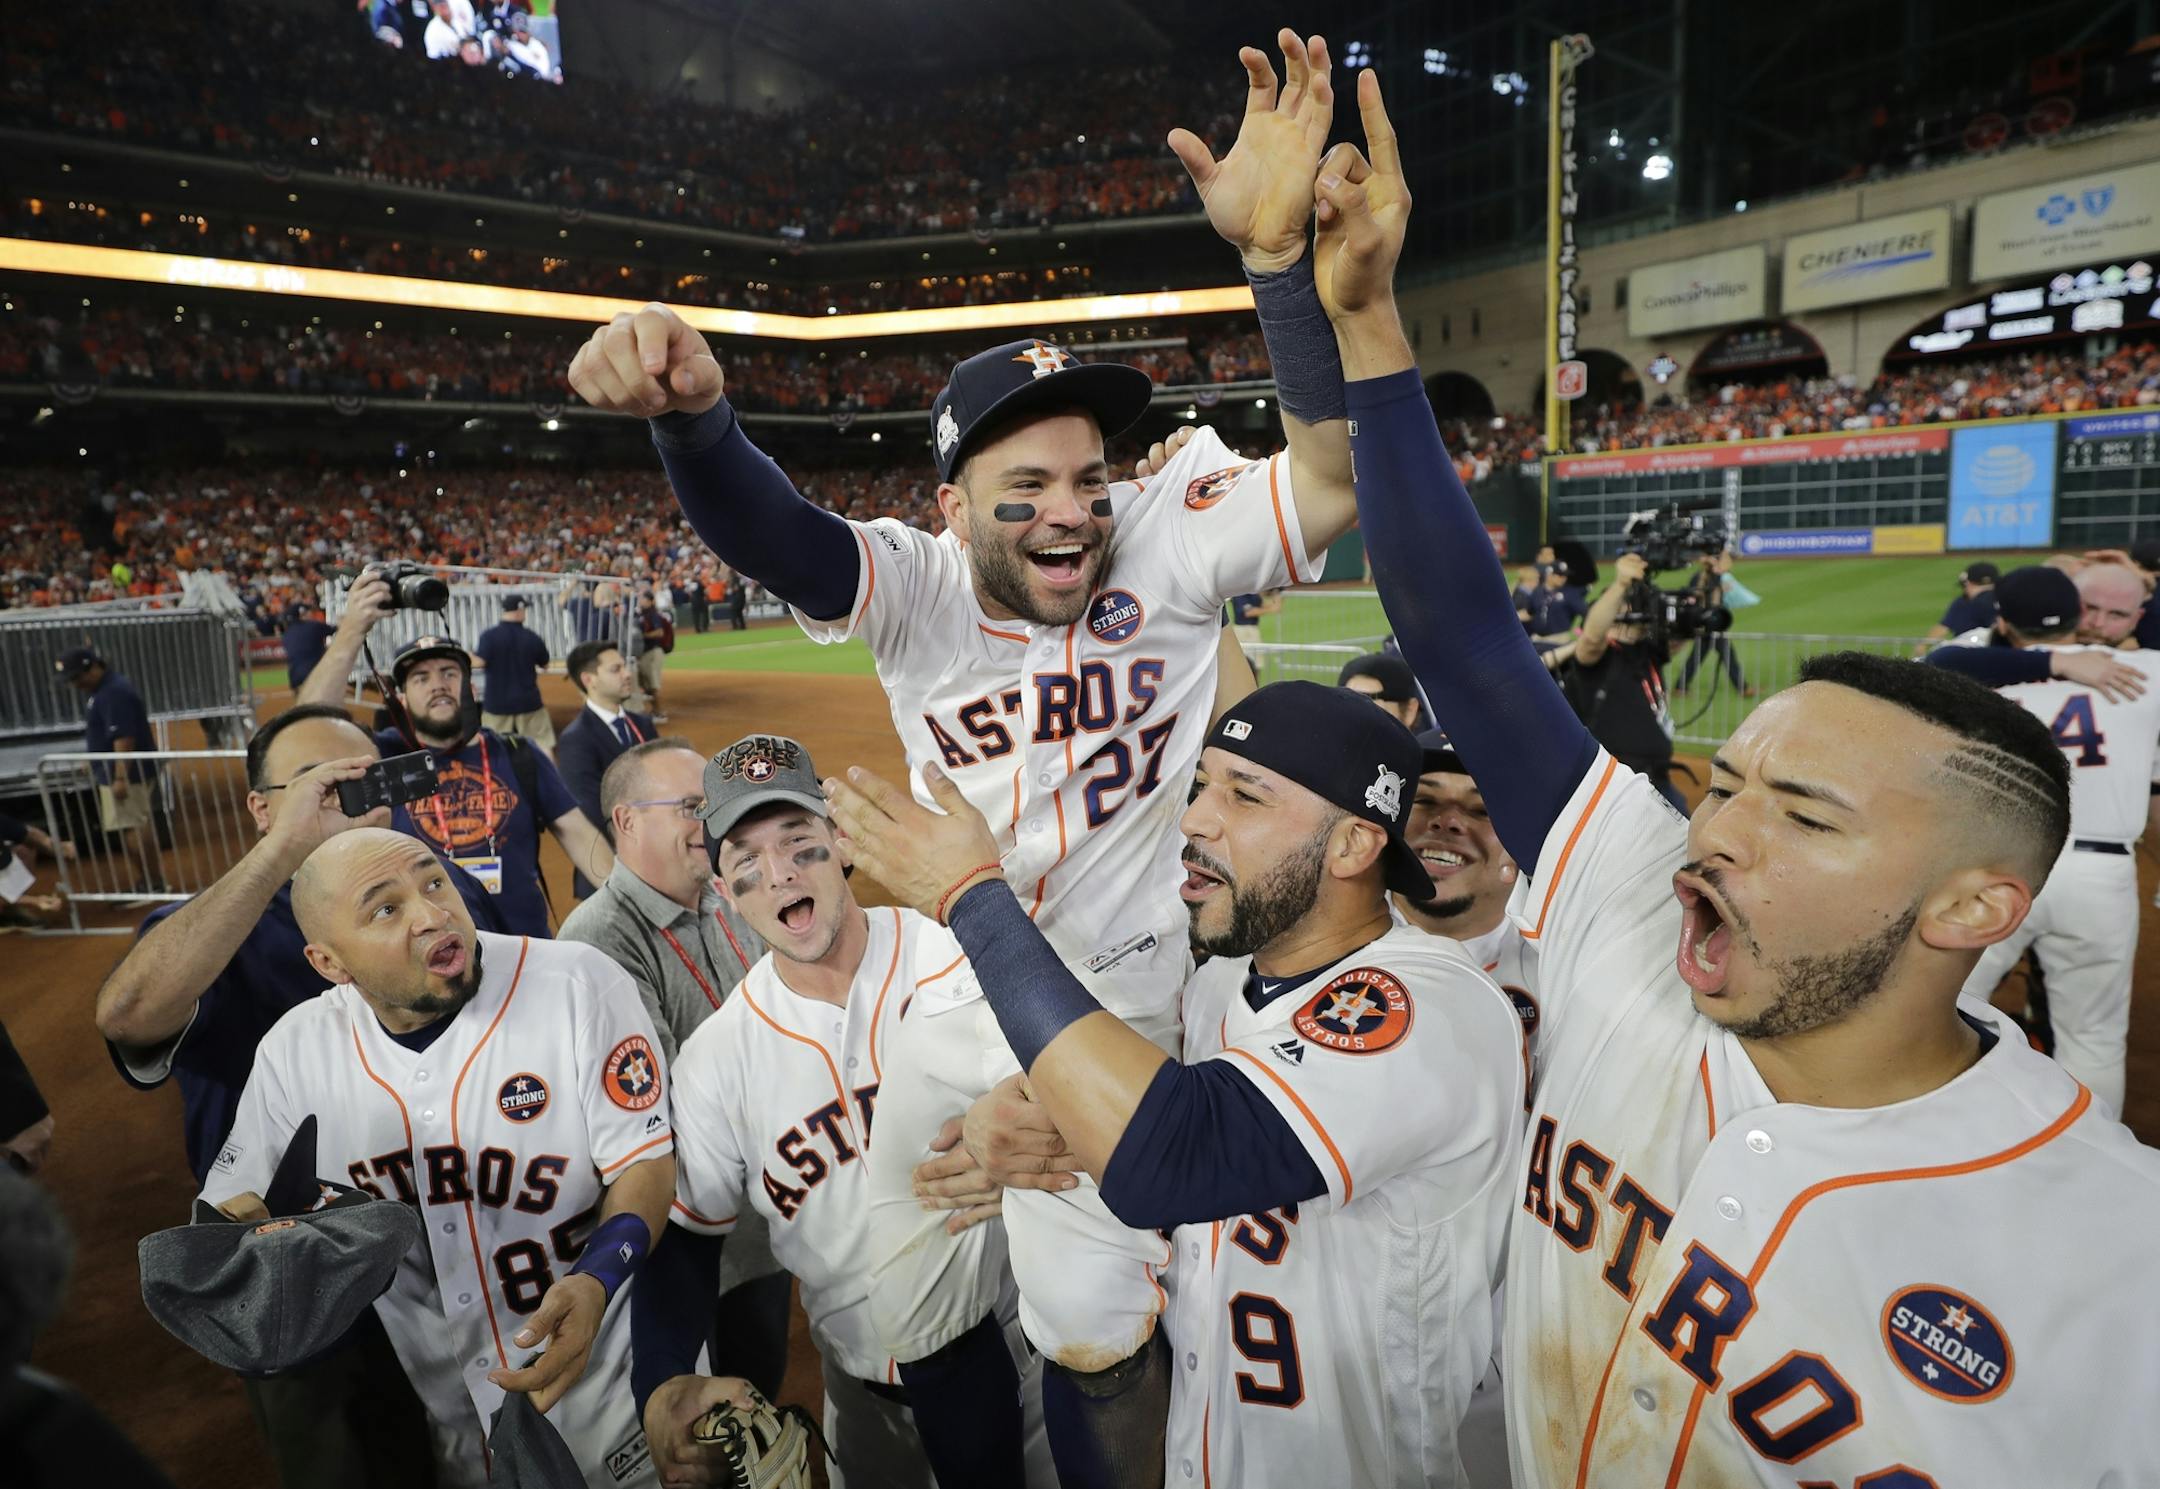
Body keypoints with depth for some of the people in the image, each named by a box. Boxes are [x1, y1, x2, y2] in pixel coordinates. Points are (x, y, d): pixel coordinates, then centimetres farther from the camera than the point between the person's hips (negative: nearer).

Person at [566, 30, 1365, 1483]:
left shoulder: (1166, 543, -11)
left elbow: (1338, 476, -23)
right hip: (956, 973, 2)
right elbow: (777, 538, -28)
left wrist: (1280, 252, -35)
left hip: (1125, 986, -2)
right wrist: (694, 416, -49)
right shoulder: (918, 586, -10)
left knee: (1091, 1333, 0)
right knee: (894, 1328, 17)